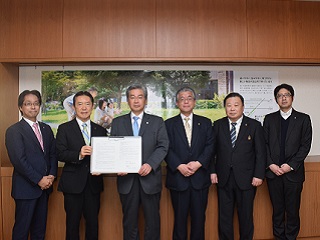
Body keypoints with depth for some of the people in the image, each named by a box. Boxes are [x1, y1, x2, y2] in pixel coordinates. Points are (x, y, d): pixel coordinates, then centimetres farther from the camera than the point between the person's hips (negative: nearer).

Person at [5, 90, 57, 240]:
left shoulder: (46, 129, 12)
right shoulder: (14, 131, -7)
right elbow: (18, 160, -14)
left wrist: (52, 175, -3)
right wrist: (39, 180, -14)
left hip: (44, 186, 6)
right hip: (26, 187, -6)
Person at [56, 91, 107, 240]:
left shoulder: (100, 130, 10)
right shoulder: (64, 128, 1)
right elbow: (60, 154, -8)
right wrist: (78, 154, -24)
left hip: (93, 183, 3)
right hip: (73, 183, -2)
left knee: (93, 222, 11)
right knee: (72, 222, 7)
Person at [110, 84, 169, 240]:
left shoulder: (157, 122, 5)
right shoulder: (117, 122, 9)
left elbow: (163, 146, -3)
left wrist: (150, 164, -19)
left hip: (150, 178, -1)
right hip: (127, 179, 1)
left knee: (152, 220, 9)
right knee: (129, 221, 12)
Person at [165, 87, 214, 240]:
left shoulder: (206, 123, 10)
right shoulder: (169, 124, 6)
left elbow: (210, 146, 1)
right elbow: (167, 149, -2)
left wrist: (198, 163, -13)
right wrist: (179, 166, -15)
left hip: (200, 177, 1)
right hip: (178, 178, -1)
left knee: (199, 218, 8)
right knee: (180, 218, 8)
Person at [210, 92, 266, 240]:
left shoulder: (254, 125, -1)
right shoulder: (218, 125, 4)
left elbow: (260, 152, -2)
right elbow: (212, 150, 5)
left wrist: (259, 175, -8)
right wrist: (212, 171, -2)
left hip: (246, 178, -1)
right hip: (223, 178, 2)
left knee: (246, 216, 11)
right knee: (224, 216, 10)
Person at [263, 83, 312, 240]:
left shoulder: (303, 119, 3)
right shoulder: (269, 119, 9)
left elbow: (305, 145, -2)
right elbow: (264, 144, 5)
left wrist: (291, 166, -10)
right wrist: (271, 165, -7)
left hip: (293, 172, -1)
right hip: (273, 171, 2)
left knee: (293, 210, 5)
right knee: (277, 210, 9)